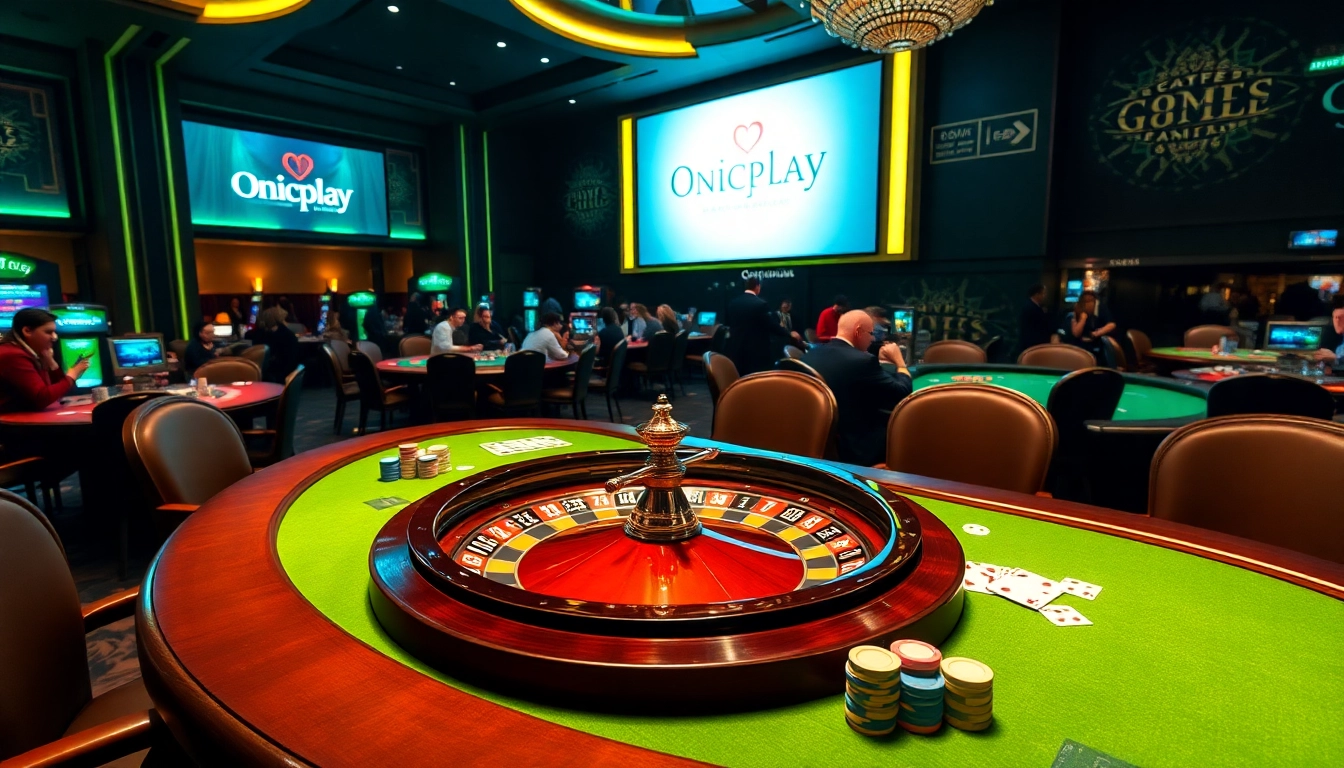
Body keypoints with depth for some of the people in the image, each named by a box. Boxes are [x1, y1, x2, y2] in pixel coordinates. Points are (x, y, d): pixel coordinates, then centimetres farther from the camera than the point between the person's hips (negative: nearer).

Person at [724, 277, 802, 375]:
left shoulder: (733, 303, 4)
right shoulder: (761, 304, -14)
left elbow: (726, 322, 15)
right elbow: (771, 325, -13)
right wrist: (790, 334, 0)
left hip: (736, 350, 5)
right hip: (756, 351, -5)